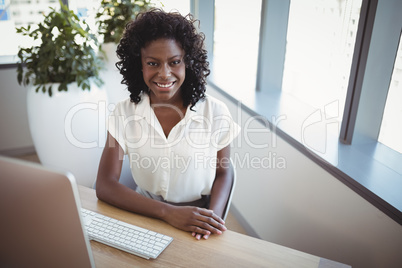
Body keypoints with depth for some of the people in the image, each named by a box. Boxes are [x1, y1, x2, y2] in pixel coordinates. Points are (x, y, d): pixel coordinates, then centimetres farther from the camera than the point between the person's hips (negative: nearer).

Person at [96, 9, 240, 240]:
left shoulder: (215, 112, -8)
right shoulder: (124, 114, -6)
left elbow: (222, 172, 5)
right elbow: (104, 186, -11)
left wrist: (212, 216, -14)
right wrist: (168, 212, -23)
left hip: (199, 219, 0)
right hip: (145, 214, 1)